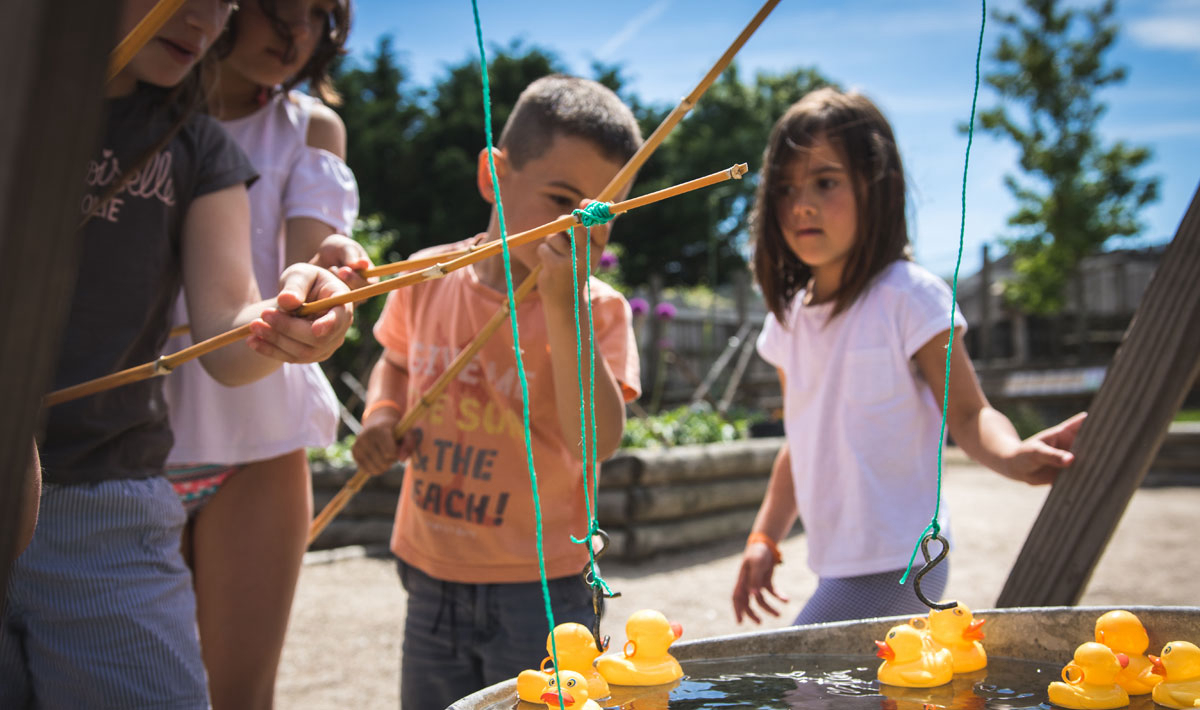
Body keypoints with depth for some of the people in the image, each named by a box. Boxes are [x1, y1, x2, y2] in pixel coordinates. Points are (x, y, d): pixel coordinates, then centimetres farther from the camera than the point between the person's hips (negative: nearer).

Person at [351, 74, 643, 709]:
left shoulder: (598, 310, -12)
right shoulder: (428, 276, -2)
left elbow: (598, 442, -27)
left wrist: (562, 305, -31)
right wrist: (380, 414, -3)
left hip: (538, 591, -3)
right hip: (430, 579, 4)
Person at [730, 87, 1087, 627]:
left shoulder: (909, 298, -12)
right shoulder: (788, 319, 7)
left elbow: (966, 413, -11)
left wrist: (1013, 454, -32)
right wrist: (764, 538, 11)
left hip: (893, 563, -7)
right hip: (839, 569, 7)